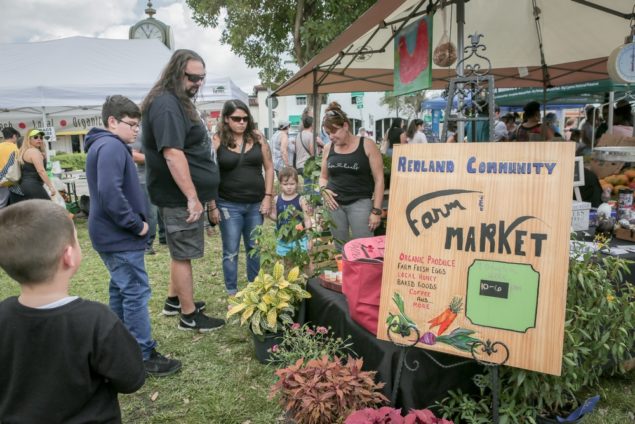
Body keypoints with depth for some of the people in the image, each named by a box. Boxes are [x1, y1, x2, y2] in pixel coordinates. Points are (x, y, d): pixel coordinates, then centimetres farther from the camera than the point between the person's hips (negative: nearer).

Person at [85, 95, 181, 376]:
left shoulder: (107, 146, 16)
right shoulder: (111, 147, -17)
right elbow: (110, 194, -30)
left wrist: (135, 222, 14)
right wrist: (137, 225, -20)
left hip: (112, 235, 11)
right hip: (120, 237, -11)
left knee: (121, 290, 18)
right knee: (136, 293, -5)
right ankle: (145, 355, 4)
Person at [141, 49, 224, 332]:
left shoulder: (178, 102, 16)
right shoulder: (166, 105, -18)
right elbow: (173, 154, -27)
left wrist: (204, 192, 23)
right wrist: (192, 197, -26)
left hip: (185, 193, 10)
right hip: (180, 197, -10)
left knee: (181, 251, 20)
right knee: (183, 255, 0)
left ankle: (174, 300, 35)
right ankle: (189, 316, 12)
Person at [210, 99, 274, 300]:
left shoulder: (258, 138, 3)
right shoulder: (217, 141, -6)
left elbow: (269, 167, 8)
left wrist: (268, 196, 1)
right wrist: (212, 206, -8)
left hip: (256, 204, 3)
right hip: (229, 206, -3)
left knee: (254, 249, 14)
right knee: (231, 252, 6)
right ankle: (232, 293, 19)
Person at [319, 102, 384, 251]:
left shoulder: (367, 145, -3)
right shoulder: (328, 148, 9)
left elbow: (379, 179, -3)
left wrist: (376, 210, -9)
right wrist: (323, 189, -3)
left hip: (360, 202, -4)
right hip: (334, 203, 4)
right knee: (340, 249, 7)